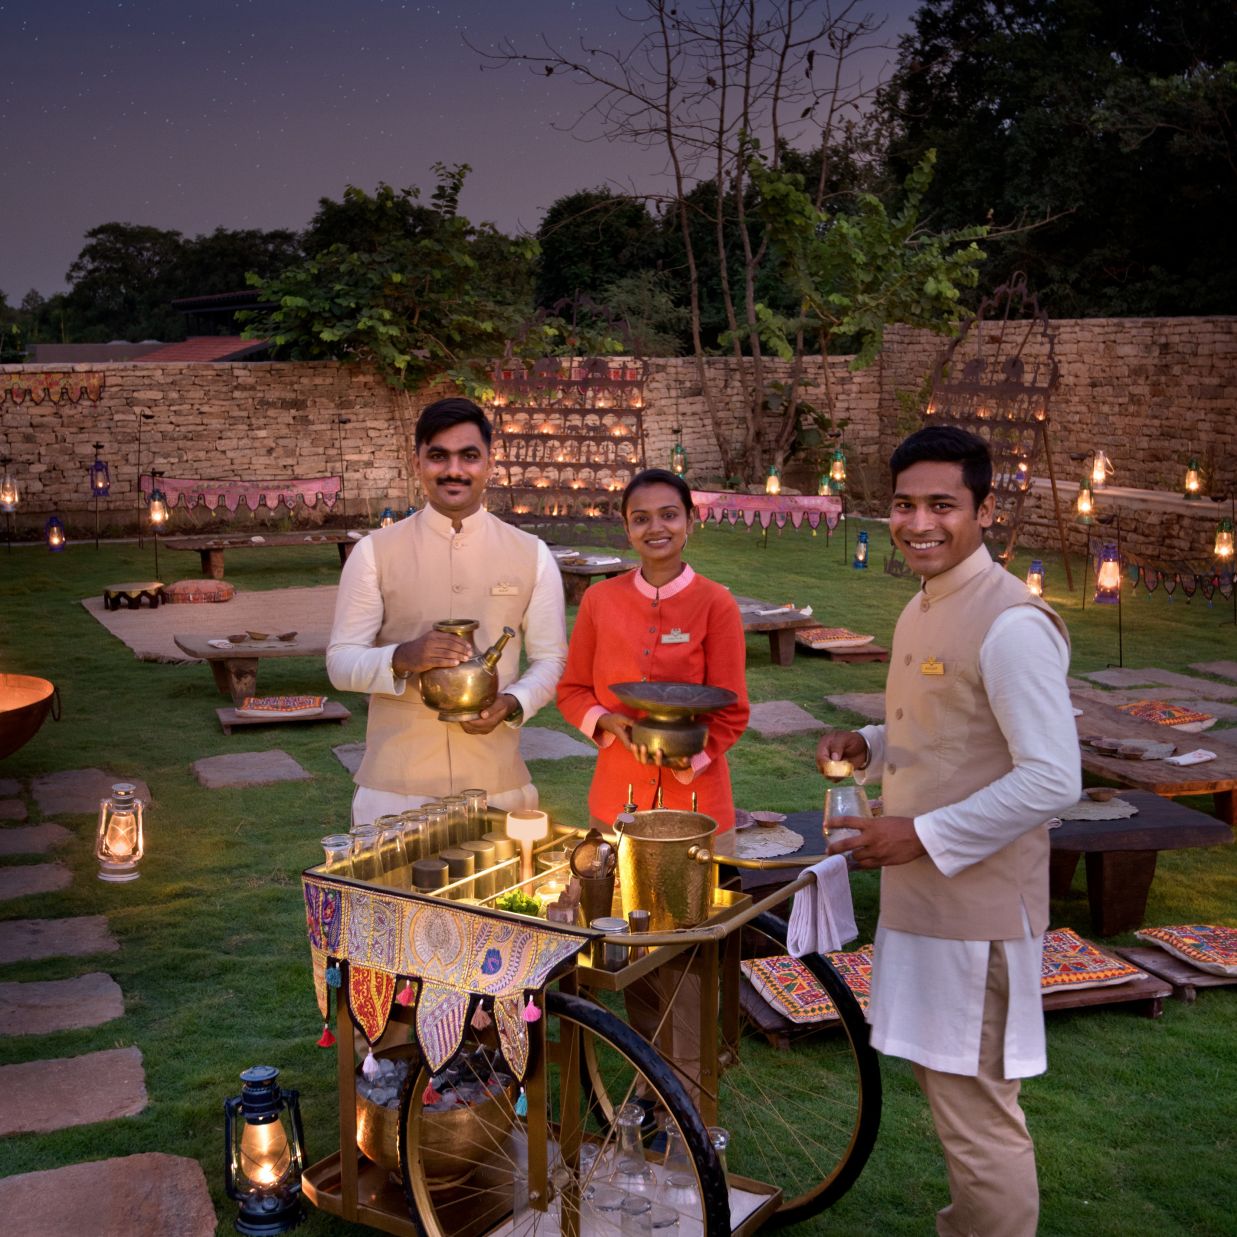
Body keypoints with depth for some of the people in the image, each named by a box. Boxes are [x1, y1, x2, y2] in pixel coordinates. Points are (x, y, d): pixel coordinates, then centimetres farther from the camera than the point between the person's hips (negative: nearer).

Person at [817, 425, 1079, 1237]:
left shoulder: (1011, 625, -19)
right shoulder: (923, 610, 11)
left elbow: (1052, 780, -23)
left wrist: (924, 835, -21)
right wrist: (868, 748, 3)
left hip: (978, 909, -9)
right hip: (923, 898, 10)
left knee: (977, 1116, 1)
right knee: (948, 1089, 23)